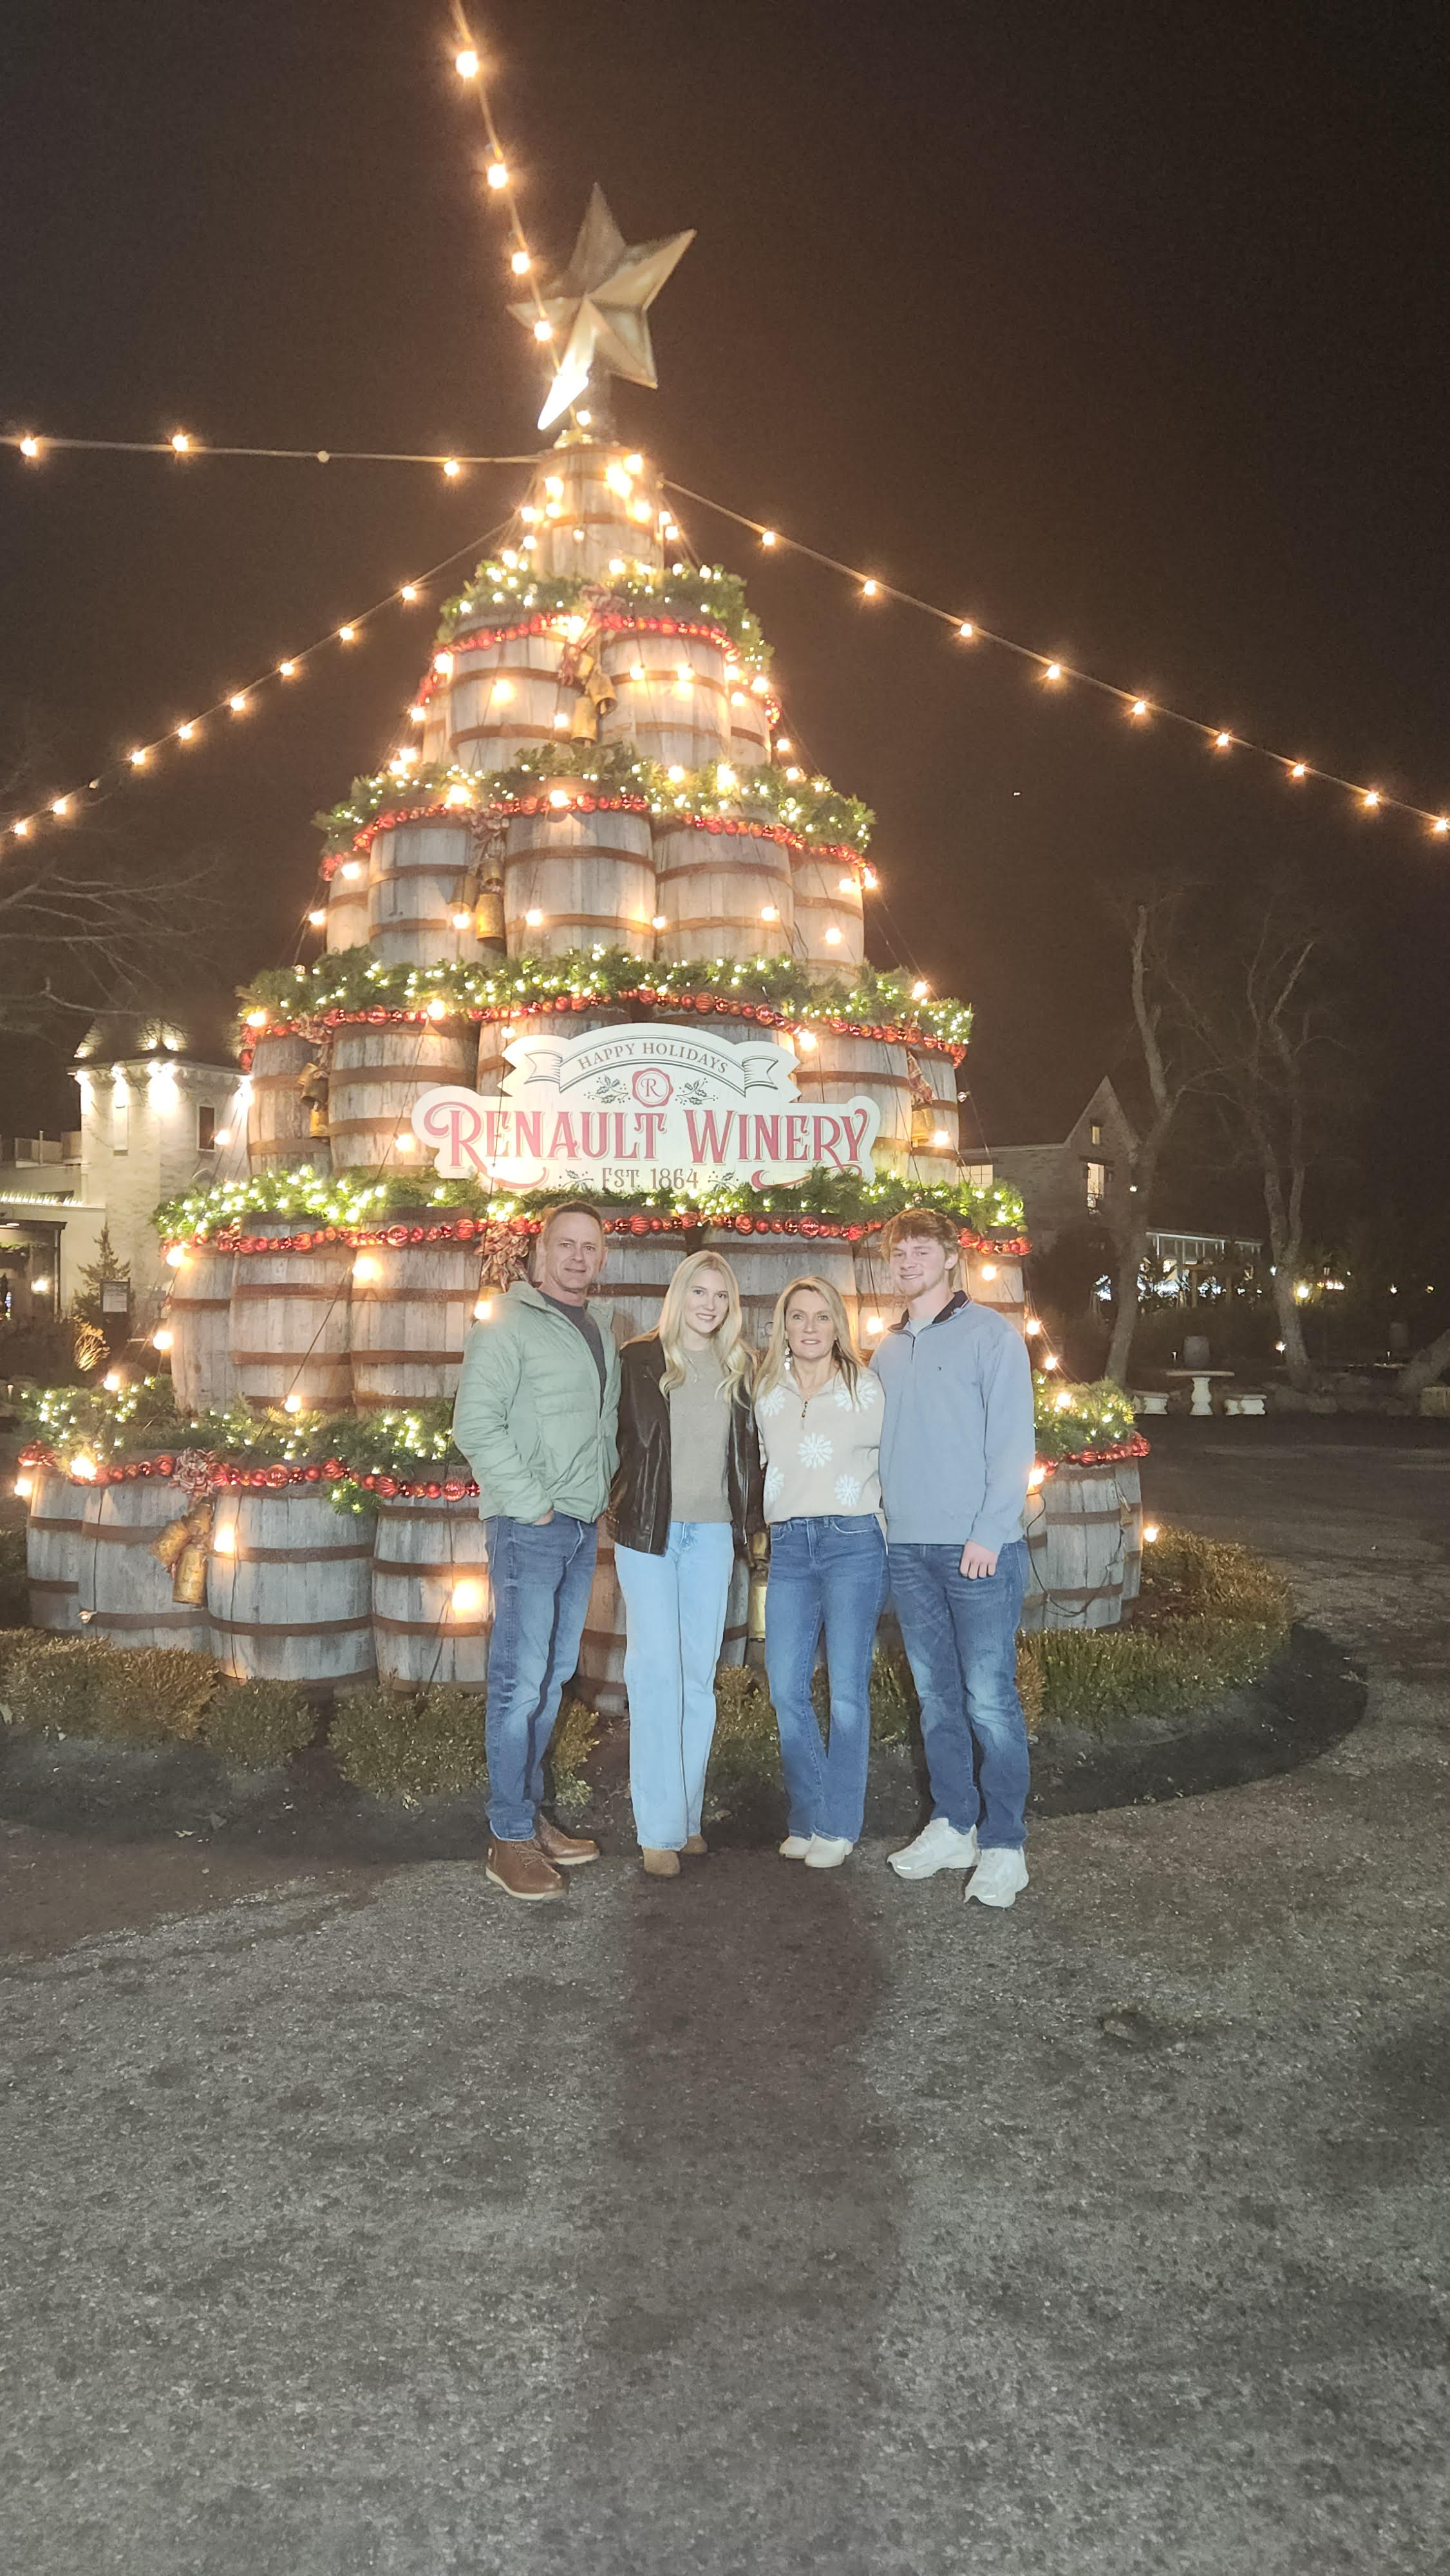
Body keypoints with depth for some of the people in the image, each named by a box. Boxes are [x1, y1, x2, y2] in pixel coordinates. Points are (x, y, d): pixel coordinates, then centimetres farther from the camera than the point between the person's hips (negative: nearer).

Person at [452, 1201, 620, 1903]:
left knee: (554, 1675, 13)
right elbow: (475, 1425, -15)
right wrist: (532, 1503, -15)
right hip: (529, 1526, -8)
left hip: (583, 1527, 8)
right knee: (521, 1680, -6)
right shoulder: (510, 1324, -8)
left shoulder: (599, 1331, 15)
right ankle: (511, 1839, 2)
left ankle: (529, 1812, 24)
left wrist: (605, 1493, 11)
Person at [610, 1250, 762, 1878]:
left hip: (712, 1533, 4)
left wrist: (751, 1516, 8)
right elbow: (619, 1437, 2)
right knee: (657, 1674, -6)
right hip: (649, 1530, -4)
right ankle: (660, 1829, -3)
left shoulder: (739, 1369, 12)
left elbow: (749, 1449, 15)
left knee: (699, 1675, 7)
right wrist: (620, 1505, -2)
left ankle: (688, 1813, 15)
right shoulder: (641, 1360, 1)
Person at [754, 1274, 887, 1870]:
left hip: (852, 1542, -3)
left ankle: (839, 1825, 9)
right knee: (786, 1687, 0)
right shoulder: (767, 1391, 10)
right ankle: (807, 1816, 15)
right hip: (788, 1546, 3)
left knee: (847, 1688, -1)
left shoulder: (864, 1389, 1)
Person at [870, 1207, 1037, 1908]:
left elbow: (1014, 1441, -8)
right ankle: (952, 1825, 22)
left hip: (978, 1547, -6)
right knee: (936, 1697, 12)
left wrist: (990, 1533, -14)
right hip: (907, 1547, 6)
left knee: (989, 1699, -5)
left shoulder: (990, 1334, -3)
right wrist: (885, 1522, 8)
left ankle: (1003, 1845, 4)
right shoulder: (887, 1350, 15)